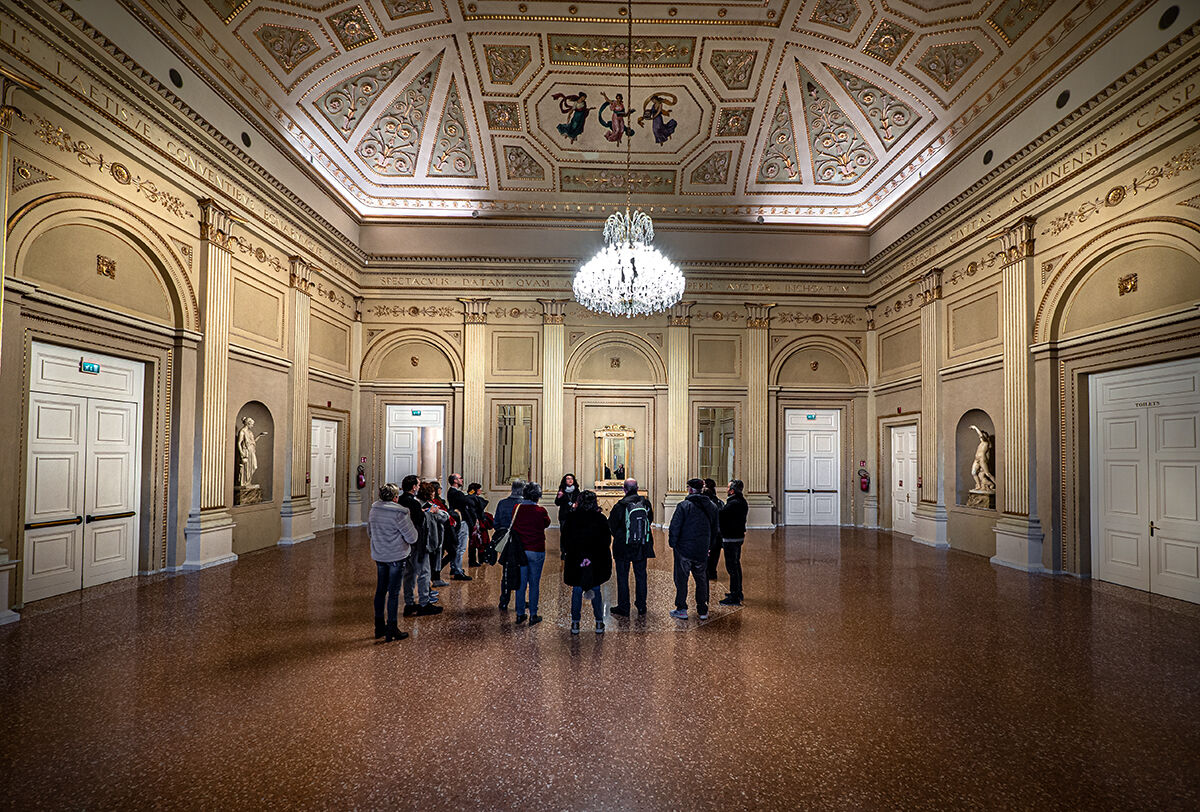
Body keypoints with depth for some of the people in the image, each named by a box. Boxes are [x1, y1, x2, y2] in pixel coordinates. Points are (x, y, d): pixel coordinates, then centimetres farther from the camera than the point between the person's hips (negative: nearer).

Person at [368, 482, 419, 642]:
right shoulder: (399, 513, -20)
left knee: (380, 590, 17)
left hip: (378, 556, 6)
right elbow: (412, 538, -14)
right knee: (394, 593, 2)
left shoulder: (373, 510, 1)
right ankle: (391, 630, 8)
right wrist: (410, 522, 3)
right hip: (396, 557, -6)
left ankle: (379, 626, 27)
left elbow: (369, 533, 16)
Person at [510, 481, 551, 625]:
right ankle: (533, 615, 13)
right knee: (534, 584, 8)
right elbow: (547, 524, 6)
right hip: (536, 551, -3)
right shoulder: (541, 511, -13)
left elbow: (513, 528, 8)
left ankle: (520, 614, 21)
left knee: (521, 583, 13)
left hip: (520, 551, 3)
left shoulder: (517, 509, -5)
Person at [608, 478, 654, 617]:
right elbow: (650, 521, 10)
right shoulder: (646, 503, -5)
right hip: (642, 547, 4)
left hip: (623, 548, -3)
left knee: (622, 578, 7)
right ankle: (641, 607, 23)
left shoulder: (620, 506, -16)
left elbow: (611, 525, -6)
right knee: (641, 576, 15)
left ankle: (623, 608, 13)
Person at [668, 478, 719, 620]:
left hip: (684, 550, -4)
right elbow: (715, 530, 12)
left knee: (681, 579, 7)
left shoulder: (684, 506, -13)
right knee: (702, 580, 15)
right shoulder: (712, 507, 5)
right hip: (702, 551, 5)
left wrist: (673, 543, -1)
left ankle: (681, 610, 12)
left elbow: (675, 527, -14)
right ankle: (703, 610, 19)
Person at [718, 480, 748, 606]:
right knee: (736, 565, 19)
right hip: (739, 537, 10)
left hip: (731, 539, -10)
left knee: (731, 567, -4)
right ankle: (738, 592, 30)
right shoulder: (742, 502, 10)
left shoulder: (733, 504, -22)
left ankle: (734, 597, 0)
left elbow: (719, 514, -25)